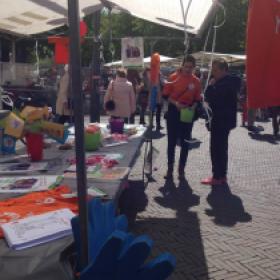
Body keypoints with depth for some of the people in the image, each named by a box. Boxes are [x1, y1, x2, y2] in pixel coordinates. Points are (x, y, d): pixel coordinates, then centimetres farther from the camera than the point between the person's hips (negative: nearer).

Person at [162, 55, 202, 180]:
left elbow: (197, 100, 5)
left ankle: (181, 170, 16)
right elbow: (166, 95, -1)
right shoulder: (173, 77, -2)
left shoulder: (196, 81, 1)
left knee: (185, 143, 6)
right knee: (171, 142, 4)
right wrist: (175, 103, -15)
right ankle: (170, 169, 14)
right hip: (173, 112, -1)